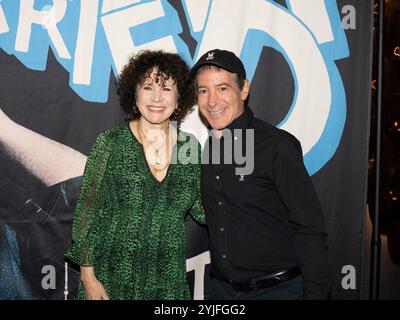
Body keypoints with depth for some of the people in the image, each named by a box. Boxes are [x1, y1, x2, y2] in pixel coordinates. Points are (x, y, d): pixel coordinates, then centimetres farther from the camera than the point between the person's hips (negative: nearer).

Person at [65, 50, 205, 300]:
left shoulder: (190, 146, -2)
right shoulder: (111, 143, -10)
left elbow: (200, 207, 7)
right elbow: (89, 212, -7)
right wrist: (88, 276, -8)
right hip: (114, 277, -2)